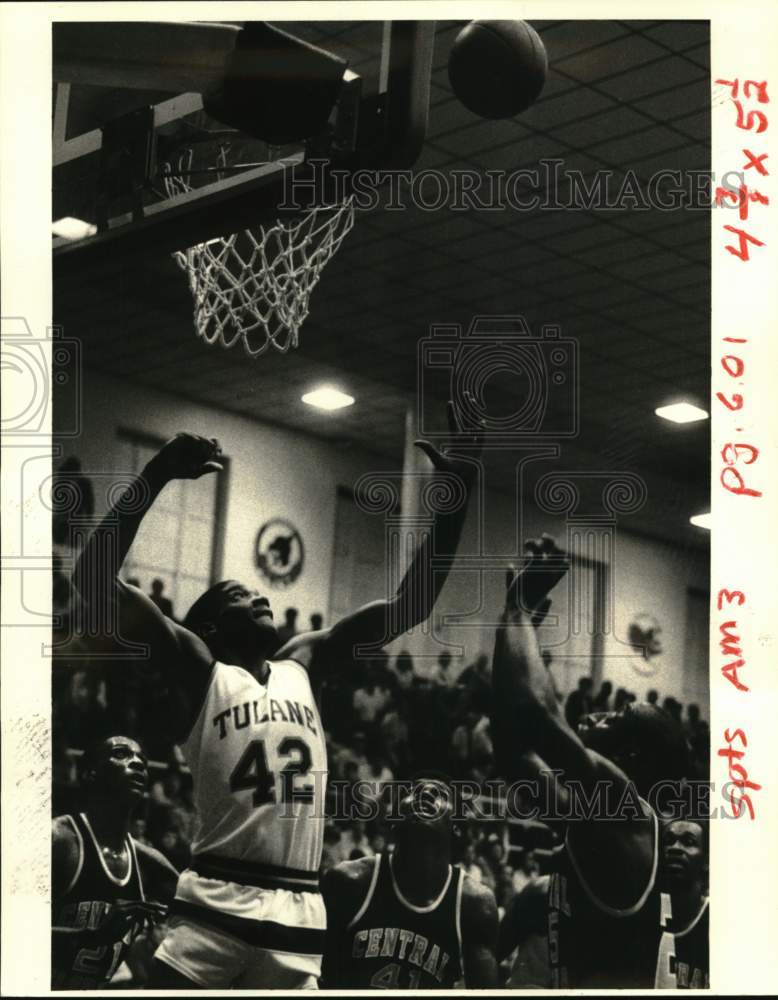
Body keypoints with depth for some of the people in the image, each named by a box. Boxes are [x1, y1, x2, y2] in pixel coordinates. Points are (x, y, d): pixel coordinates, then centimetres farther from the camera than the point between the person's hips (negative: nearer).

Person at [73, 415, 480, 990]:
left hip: (298, 920, 5)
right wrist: (159, 474, -13)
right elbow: (95, 579, -9)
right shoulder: (196, 669, 3)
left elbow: (408, 606, 19)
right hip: (215, 909, -5)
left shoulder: (305, 666, 18)